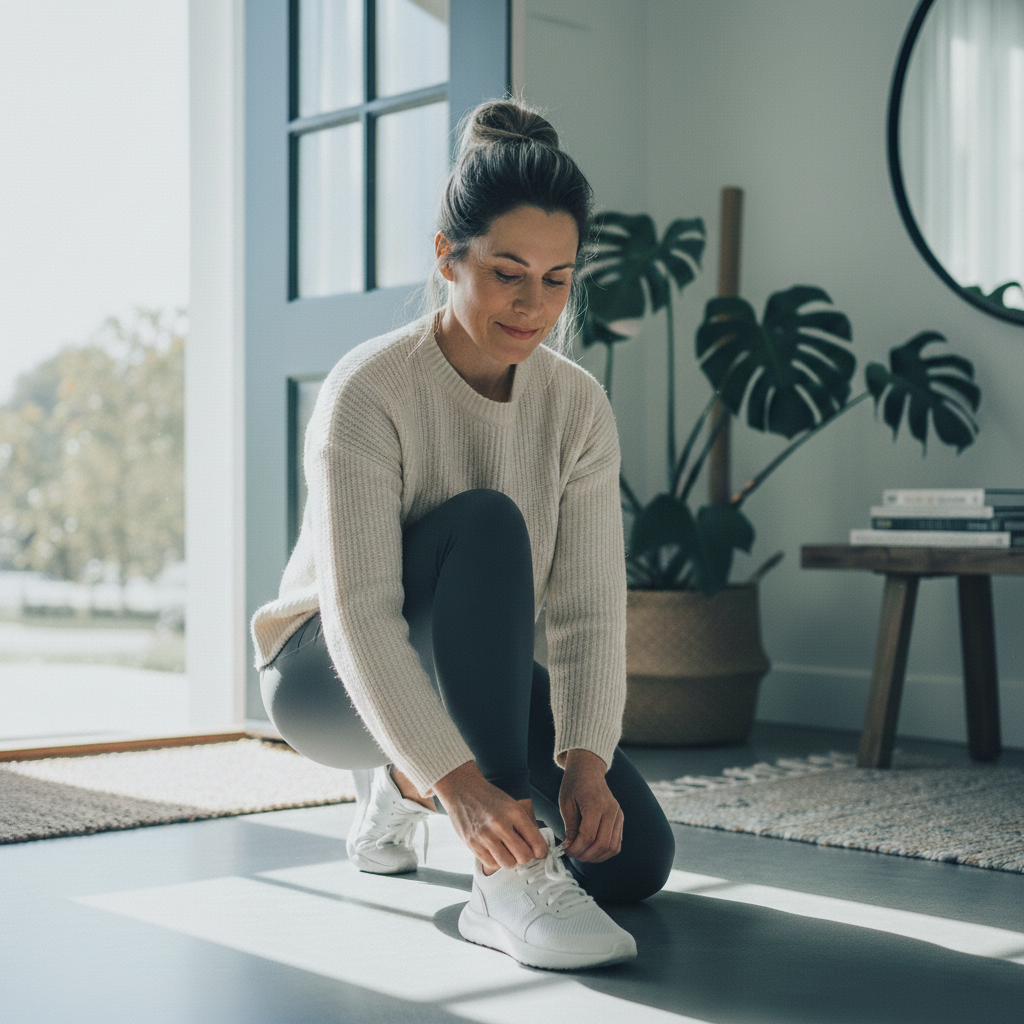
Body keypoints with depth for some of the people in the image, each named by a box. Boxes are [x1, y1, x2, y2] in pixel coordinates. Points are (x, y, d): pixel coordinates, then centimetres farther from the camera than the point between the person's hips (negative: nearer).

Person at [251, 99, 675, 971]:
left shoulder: (578, 406, -9)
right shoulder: (369, 391, -24)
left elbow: (591, 607, -15)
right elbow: (361, 614, -33)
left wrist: (585, 759, -31)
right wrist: (460, 782, -43)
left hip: (473, 679, 5)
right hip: (327, 675, -5)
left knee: (634, 859, -13)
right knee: (486, 524, -33)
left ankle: (402, 785, 13)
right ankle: (509, 881, -36)